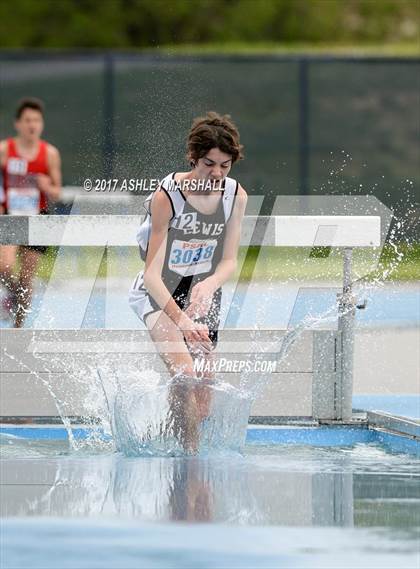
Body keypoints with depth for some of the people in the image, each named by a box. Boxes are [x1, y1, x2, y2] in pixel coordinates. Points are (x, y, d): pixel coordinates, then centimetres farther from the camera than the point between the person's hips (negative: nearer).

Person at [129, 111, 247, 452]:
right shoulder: (167, 196, -24)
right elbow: (153, 273, -26)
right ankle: (190, 453, -22)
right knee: (184, 376, -29)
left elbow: (229, 261, -5)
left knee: (202, 402, 6)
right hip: (160, 294, -5)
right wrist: (180, 319, -40)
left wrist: (209, 286, -29)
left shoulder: (236, 196, -9)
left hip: (203, 293, 5)